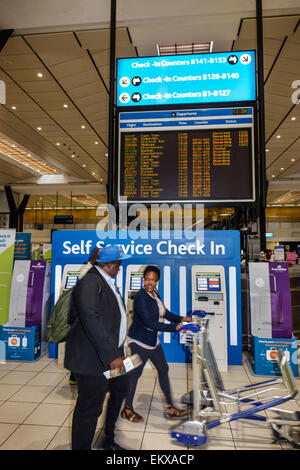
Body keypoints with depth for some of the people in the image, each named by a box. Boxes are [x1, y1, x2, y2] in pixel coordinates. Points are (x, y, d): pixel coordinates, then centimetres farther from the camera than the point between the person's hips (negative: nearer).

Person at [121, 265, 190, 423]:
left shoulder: (155, 294, 3)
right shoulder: (141, 297, -24)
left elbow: (164, 312, 16)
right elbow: (149, 322, -29)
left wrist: (180, 319, 1)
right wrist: (174, 327, -28)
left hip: (153, 340, 9)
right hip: (139, 341, -9)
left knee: (163, 369, 14)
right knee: (135, 373, 5)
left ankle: (170, 408, 28)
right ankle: (127, 409, 26)